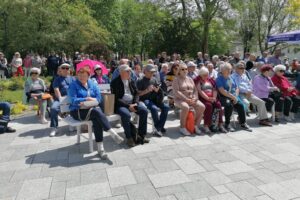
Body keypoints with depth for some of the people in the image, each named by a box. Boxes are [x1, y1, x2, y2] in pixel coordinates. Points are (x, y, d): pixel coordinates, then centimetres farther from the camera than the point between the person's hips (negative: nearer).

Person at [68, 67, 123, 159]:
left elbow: (99, 98, 2)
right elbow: (73, 100, -12)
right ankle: (113, 134, -29)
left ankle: (100, 147, -30)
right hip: (77, 111, -3)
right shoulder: (73, 85, 0)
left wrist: (85, 103, -14)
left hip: (91, 109, 3)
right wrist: (87, 99, -21)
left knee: (97, 119, -31)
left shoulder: (92, 84, 11)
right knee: (97, 112, -32)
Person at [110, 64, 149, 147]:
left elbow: (136, 94, 13)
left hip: (132, 103, 6)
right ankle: (129, 138, -18)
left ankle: (141, 135, -6)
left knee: (144, 111, -18)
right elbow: (116, 98, -13)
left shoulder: (131, 81, 12)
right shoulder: (115, 82, -6)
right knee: (126, 114, -35)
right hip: (120, 105, -5)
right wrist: (128, 106, -21)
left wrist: (135, 103, -8)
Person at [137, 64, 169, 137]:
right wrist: (147, 90, -21)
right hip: (145, 99, -6)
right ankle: (159, 127, -14)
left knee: (166, 107, -17)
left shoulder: (154, 79, 14)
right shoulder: (140, 81, -2)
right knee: (154, 108, -33)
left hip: (154, 99, 6)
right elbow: (138, 93, -7)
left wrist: (155, 89, -8)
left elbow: (158, 90, 15)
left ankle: (158, 128, -10)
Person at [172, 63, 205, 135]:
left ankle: (196, 125, -4)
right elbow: (176, 92, -14)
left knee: (202, 107, -19)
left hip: (191, 99, 6)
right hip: (180, 99, -5)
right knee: (186, 107, -37)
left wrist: (194, 98, -8)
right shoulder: (176, 79, -2)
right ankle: (182, 127, -19)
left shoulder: (190, 79, 16)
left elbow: (195, 90, 12)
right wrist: (186, 99, -20)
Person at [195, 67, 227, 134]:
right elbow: (199, 91, -8)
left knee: (218, 104, -24)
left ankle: (220, 124, -21)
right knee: (209, 105, -32)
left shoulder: (210, 79, 20)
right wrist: (207, 98, -19)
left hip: (212, 98, 5)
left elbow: (215, 89, 11)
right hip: (203, 98, -4)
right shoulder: (198, 80, 4)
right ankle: (206, 126, -28)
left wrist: (214, 97, -9)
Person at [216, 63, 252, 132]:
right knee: (229, 105, -33)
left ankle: (243, 123, -11)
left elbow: (237, 88, 17)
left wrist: (235, 96, -2)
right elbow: (222, 91, -15)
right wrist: (232, 97, -16)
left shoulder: (231, 78, 19)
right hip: (223, 97, -6)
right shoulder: (219, 79, -4)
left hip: (233, 97, 6)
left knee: (240, 104, -21)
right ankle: (227, 124, -19)